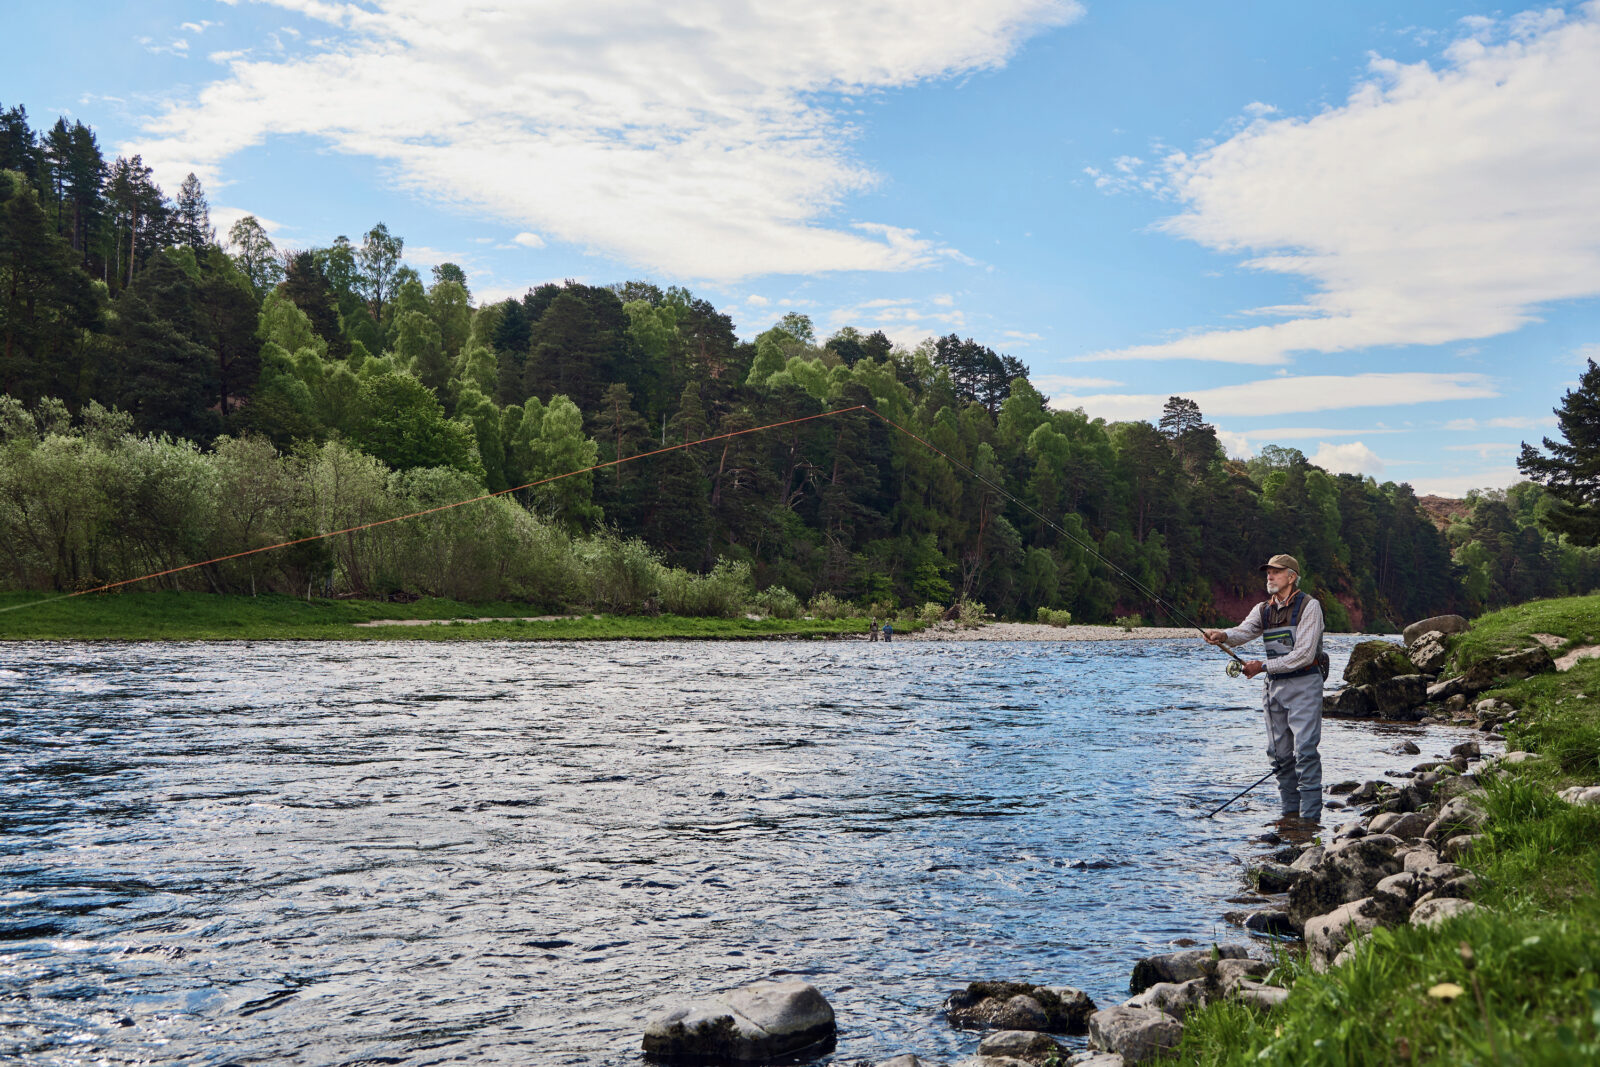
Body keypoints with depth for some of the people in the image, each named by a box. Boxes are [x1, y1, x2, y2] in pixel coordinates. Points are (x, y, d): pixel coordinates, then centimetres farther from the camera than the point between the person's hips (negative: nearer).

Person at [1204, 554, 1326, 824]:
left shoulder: (1309, 606, -7)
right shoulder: (1263, 609, 12)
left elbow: (1304, 654, -14)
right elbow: (1244, 631, -7)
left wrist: (1263, 666, -15)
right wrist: (1223, 635, -30)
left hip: (1303, 683, -6)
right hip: (1275, 685, 6)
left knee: (1305, 750, -11)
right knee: (1279, 752, 7)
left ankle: (1310, 815, -10)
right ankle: (1291, 811, 15)